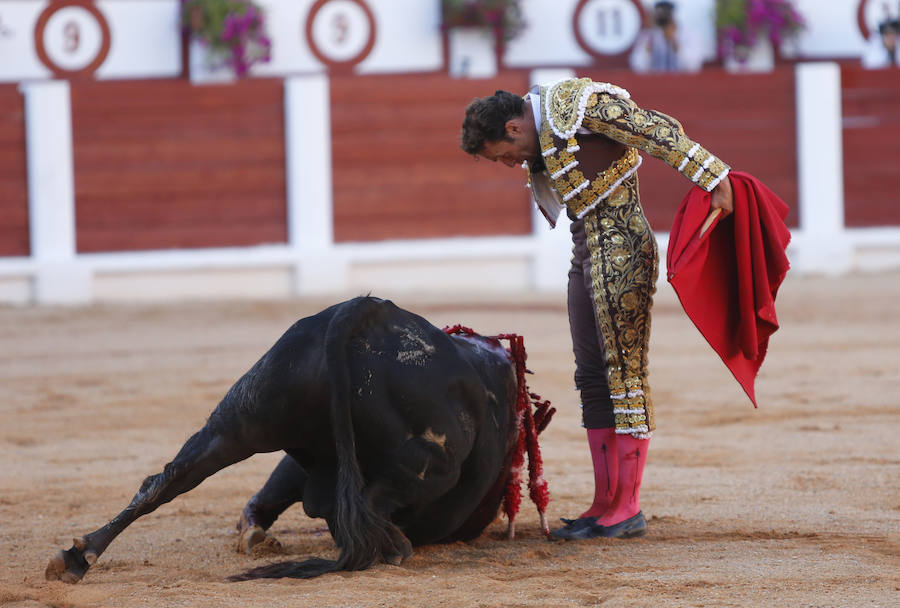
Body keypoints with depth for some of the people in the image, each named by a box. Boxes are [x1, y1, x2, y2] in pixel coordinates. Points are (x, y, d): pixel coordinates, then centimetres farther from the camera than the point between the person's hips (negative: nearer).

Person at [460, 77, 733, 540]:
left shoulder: (577, 105, -14)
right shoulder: (538, 142, 14)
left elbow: (662, 132, -17)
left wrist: (713, 179, -19)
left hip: (621, 253, -10)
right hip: (586, 255, 10)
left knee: (626, 374, -7)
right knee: (593, 376, 10)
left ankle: (629, 510, -5)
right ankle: (605, 505, 14)